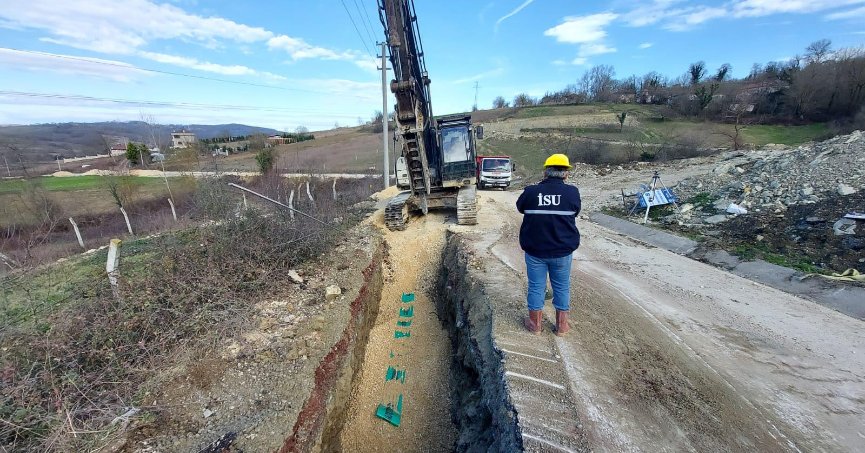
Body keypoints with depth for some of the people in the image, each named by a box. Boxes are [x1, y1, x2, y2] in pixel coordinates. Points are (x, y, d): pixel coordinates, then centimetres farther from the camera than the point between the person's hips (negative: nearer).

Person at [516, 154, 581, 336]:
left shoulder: (530, 191, -10)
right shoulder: (572, 192, -10)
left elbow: (520, 207, 9)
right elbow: (575, 213, 7)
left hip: (534, 250, 0)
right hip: (562, 250, 0)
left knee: (536, 286, 12)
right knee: (562, 287, 16)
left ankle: (535, 324, 27)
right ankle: (561, 325, 31)